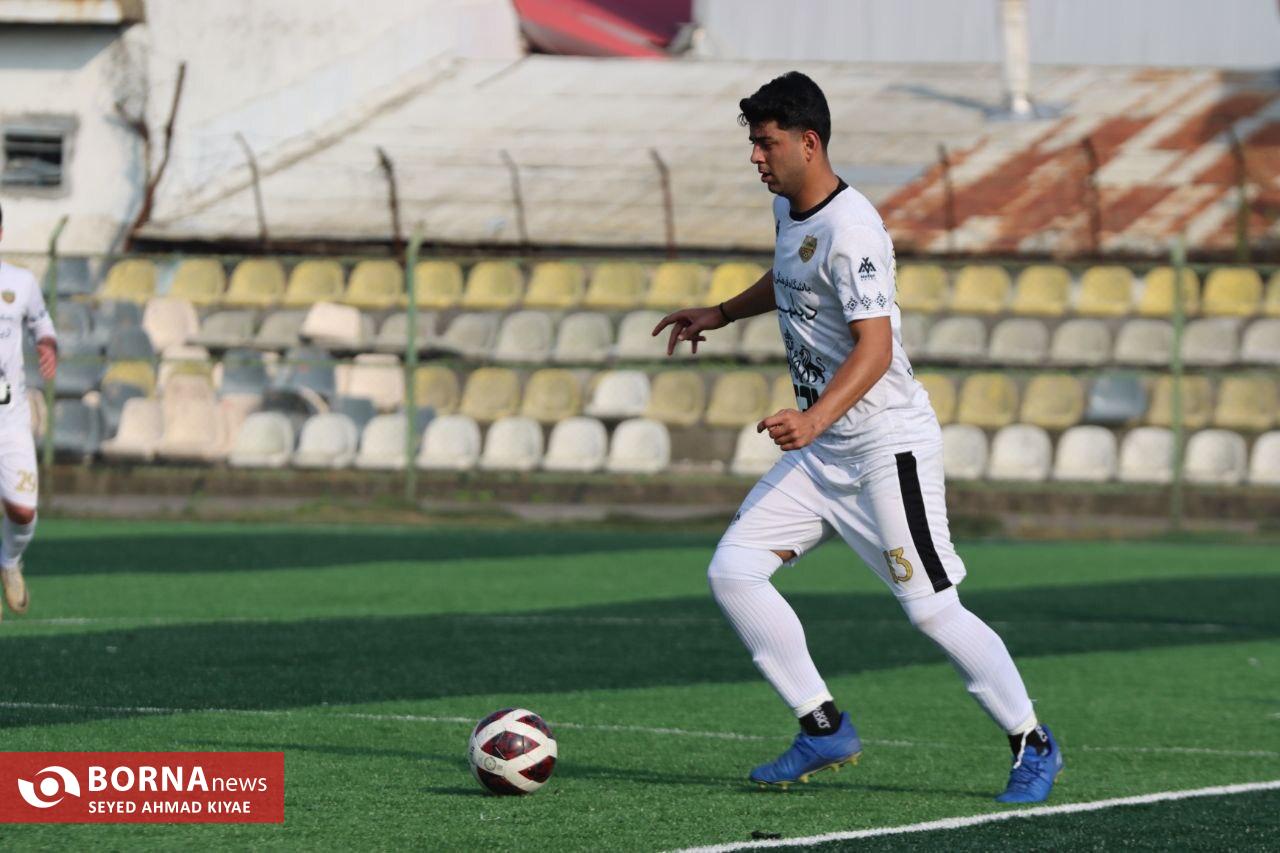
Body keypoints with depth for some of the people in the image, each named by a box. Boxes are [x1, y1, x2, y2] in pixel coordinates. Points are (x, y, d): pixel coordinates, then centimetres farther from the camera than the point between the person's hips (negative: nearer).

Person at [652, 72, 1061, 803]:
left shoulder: (851, 229, -22)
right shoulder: (788, 210, 7)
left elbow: (875, 347, -30)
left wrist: (815, 419, -42)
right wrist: (722, 314, 30)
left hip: (887, 447, -9)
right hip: (821, 451, 9)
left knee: (933, 610, -7)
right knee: (734, 571, -2)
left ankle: (1033, 746, 11)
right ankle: (825, 730, 6)